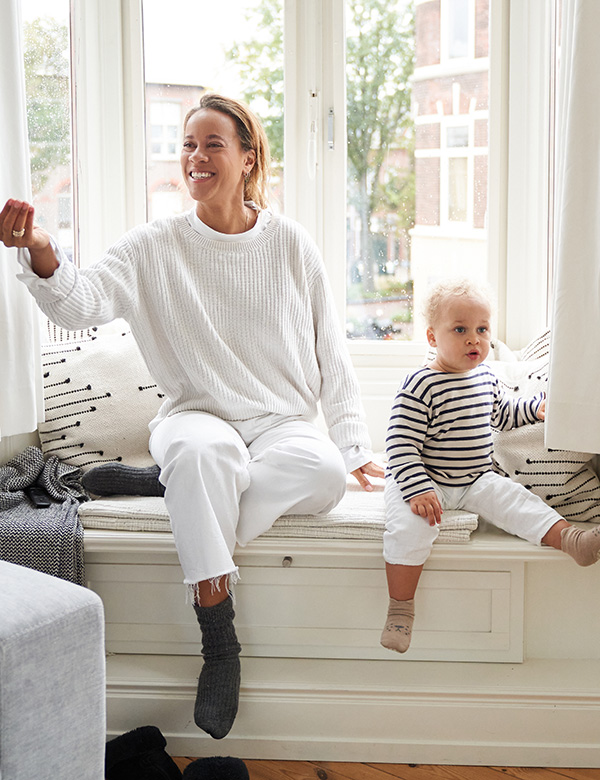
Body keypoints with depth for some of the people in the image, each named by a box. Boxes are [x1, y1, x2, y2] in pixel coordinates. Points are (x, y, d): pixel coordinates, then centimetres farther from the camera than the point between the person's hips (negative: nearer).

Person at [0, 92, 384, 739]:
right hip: (197, 414, -1)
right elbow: (81, 304, -16)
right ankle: (219, 646, -27)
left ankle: (165, 480, -17)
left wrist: (353, 443, 6)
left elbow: (329, 351, 8)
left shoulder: (290, 243, 4)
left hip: (283, 421, 1)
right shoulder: (155, 247, 0)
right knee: (201, 450, -39)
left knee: (325, 474, -33)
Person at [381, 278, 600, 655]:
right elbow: (400, 446, -22)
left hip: (476, 481, 6)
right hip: (424, 481, -6)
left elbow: (502, 414, 28)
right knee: (411, 526, -28)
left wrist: (537, 407, 13)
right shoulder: (419, 386, -18)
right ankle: (401, 607, -17)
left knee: (513, 498, -16)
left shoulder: (486, 377, 5)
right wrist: (418, 490, -32)